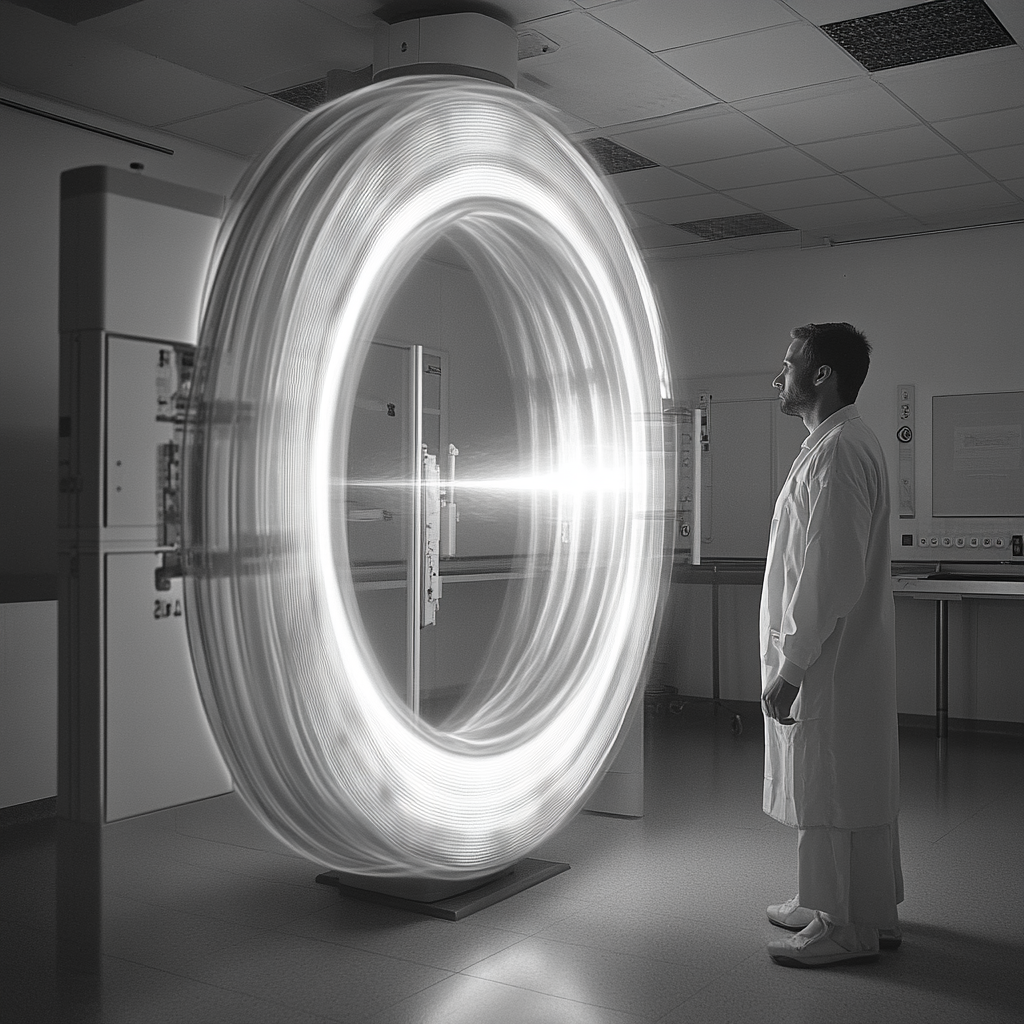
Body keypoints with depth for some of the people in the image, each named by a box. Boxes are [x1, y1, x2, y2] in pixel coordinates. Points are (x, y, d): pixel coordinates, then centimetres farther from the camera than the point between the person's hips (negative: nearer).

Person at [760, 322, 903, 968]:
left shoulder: (838, 451, -19)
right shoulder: (841, 443, 13)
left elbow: (830, 575, -25)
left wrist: (791, 666, -21)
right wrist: (792, 657, 20)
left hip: (832, 662, -10)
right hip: (836, 656, 10)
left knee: (833, 794, 1)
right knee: (848, 790, 18)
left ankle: (846, 927, 14)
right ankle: (828, 905, 32)